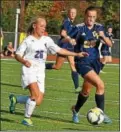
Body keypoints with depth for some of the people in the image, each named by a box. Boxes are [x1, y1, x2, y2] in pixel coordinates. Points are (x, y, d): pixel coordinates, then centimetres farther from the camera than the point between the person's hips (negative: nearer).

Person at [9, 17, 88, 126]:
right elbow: (17, 55, -4)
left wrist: (77, 54, 4)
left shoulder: (47, 40, 10)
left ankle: (15, 99, 24)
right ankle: (27, 118, -9)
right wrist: (24, 61, -26)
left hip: (40, 72, 5)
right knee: (36, 94, -26)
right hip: (29, 69, -5)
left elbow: (59, 50, 10)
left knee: (38, 101, 0)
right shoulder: (28, 40, -2)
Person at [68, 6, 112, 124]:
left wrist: (103, 37, -18)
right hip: (82, 62, -6)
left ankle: (76, 110, 42)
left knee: (86, 91, 17)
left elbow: (110, 44, 2)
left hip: (95, 62, 6)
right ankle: (101, 113, -14)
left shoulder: (99, 27, 3)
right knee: (100, 84, -23)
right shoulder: (79, 28, -11)